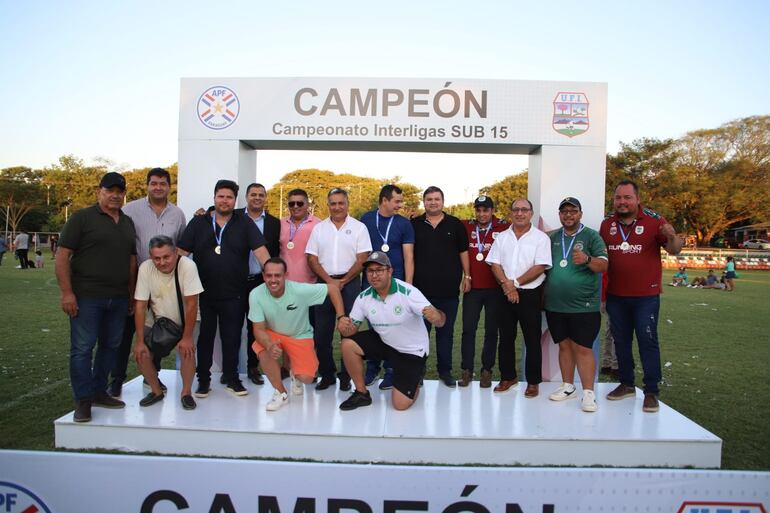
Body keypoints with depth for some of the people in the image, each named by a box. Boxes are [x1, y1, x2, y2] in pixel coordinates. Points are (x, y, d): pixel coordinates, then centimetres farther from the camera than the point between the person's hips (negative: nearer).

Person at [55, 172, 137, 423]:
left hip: (118, 298, 6)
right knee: (82, 348, -2)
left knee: (111, 346, 11)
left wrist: (132, 294, 14)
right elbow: (62, 255, -6)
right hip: (86, 297, -5)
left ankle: (99, 392, 24)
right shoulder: (82, 218, -2)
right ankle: (83, 400, 7)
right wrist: (66, 292, -13)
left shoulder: (128, 222, 14)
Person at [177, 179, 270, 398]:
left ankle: (232, 378, 23)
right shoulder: (198, 222, 5)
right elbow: (181, 252, 2)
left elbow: (260, 251, -7)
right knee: (205, 337, 10)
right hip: (203, 293, 1)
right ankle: (203, 380, 23)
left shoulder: (245, 224, 2)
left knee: (232, 338, 9)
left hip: (234, 295, -1)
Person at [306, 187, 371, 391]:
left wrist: (342, 282, -10)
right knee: (321, 332, 4)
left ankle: (346, 376, 12)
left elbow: (362, 259, -3)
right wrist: (329, 281, -8)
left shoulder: (358, 227, 3)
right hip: (324, 282, 2)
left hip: (350, 283, -2)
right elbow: (312, 258, 4)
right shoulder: (319, 228, 10)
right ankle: (327, 374, 18)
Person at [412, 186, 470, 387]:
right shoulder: (415, 224, 5)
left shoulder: (455, 225, 6)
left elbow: (463, 252, 8)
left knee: (446, 331, 10)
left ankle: (445, 370, 21)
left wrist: (467, 276, 5)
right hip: (421, 288, 0)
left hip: (449, 289, 1)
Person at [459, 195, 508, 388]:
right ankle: (467, 370, 14)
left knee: (491, 331, 8)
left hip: (495, 288, -1)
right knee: (468, 329, 5)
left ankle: (487, 371, 19)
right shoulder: (467, 227, 3)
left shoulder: (503, 228, -5)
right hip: (472, 287, 2)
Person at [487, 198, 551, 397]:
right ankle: (508, 377, 23)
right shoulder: (502, 237, 10)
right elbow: (495, 264, 3)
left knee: (532, 340, 3)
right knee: (506, 338, 10)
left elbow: (540, 267, -11)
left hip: (530, 294, -3)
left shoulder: (541, 238, -2)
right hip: (506, 294, 4)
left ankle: (533, 382, 14)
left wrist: (515, 283, -13)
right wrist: (507, 285, -12)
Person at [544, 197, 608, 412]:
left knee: (583, 348, -5)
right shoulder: (552, 237, 13)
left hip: (583, 306, -4)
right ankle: (568, 386, 23)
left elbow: (604, 265, -7)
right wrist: (543, 291, 8)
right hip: (555, 305, 4)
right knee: (564, 345, 12)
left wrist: (587, 260, -27)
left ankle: (588, 393, 1)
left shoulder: (591, 236, 0)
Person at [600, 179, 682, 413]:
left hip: (646, 296, -4)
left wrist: (671, 237, -29)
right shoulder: (607, 224, 5)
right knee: (621, 341, 14)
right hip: (616, 296, 5)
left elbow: (675, 250, -9)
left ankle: (651, 392, 11)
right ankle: (626, 385, 28)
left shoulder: (653, 220, -8)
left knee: (648, 342, 1)